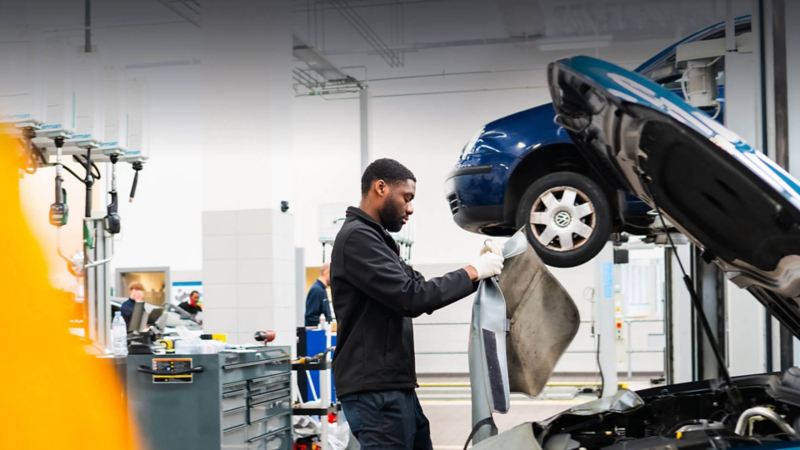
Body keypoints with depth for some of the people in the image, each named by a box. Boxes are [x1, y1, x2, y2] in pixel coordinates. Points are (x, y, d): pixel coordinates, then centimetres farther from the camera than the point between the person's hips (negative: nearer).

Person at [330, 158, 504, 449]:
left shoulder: (375, 240, 20)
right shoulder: (357, 238, -14)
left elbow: (418, 290, 18)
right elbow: (411, 297, -23)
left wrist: (476, 268, 5)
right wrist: (472, 273, -13)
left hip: (395, 387, 10)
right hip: (375, 392, -10)